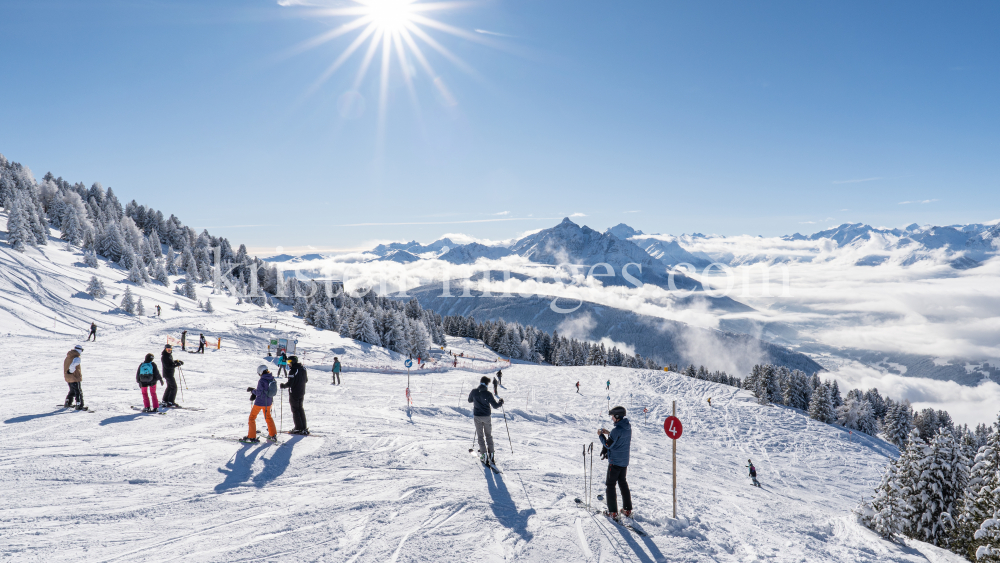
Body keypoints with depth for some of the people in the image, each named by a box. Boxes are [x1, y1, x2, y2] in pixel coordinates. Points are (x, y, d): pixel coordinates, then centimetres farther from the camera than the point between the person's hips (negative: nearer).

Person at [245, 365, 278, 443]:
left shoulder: (261, 380, -21)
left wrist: (252, 390, -1)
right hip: (269, 402, 7)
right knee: (268, 417, 25)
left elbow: (258, 392, -21)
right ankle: (273, 435, 27)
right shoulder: (272, 379, -1)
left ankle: (251, 437, 10)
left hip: (260, 402, -7)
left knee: (252, 417, 10)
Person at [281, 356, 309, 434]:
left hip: (294, 393, -7)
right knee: (300, 409, 16)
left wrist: (283, 385, -4)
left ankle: (299, 428, 2)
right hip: (302, 393, 7)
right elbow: (306, 380, 13)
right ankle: (304, 428, 18)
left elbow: (290, 383, -21)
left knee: (295, 410, 2)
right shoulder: (303, 368, 5)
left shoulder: (292, 370, -19)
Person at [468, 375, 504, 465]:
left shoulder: (474, 392, -7)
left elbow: (470, 400, 12)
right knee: (489, 436, 13)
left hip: (477, 416, 1)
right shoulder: (488, 394, -14)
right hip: (486, 417, -1)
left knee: (480, 436, 9)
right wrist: (501, 402, 7)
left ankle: (484, 455, 2)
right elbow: (495, 406, -12)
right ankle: (491, 455, 10)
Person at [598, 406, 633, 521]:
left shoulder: (617, 430, -23)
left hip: (615, 462, -8)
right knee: (623, 483, 21)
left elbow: (608, 445, -17)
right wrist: (609, 433, 13)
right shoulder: (628, 428, 3)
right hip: (625, 461, 8)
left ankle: (613, 513, 2)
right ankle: (628, 510, 23)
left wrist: (601, 435, -3)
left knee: (610, 485, 3)